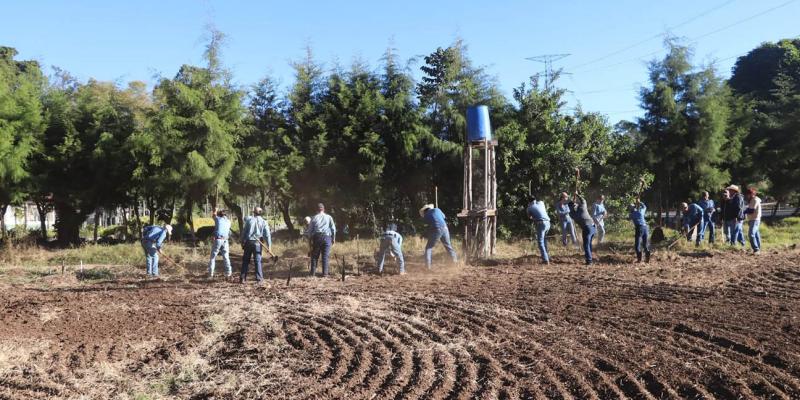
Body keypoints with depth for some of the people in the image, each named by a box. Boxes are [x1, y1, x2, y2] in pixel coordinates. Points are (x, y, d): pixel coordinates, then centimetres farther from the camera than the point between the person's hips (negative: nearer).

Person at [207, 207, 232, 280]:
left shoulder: (218, 219, 2)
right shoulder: (228, 221, 12)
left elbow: (213, 215, 23)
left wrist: (215, 210, 44)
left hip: (217, 239, -3)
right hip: (225, 240, 3)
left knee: (213, 257, 5)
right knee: (226, 258, 6)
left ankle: (211, 274, 2)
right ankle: (228, 274, 0)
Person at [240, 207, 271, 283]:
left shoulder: (249, 220, 1)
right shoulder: (263, 222, 0)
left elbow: (244, 231, 2)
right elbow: (267, 234, -4)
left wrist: (242, 242, 10)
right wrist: (269, 246, -2)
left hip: (248, 242, 1)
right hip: (257, 243, -1)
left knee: (245, 261, 9)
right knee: (258, 261, 4)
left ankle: (242, 278, 8)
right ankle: (259, 278, 1)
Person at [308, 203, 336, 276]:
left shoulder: (314, 218, 6)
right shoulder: (329, 217, 7)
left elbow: (310, 229, 4)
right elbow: (333, 228, 5)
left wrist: (310, 239, 11)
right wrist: (333, 238, 12)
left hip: (316, 237, 0)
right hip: (327, 237, 0)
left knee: (315, 256, 8)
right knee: (325, 256, 2)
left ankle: (313, 272, 7)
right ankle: (325, 272, -1)